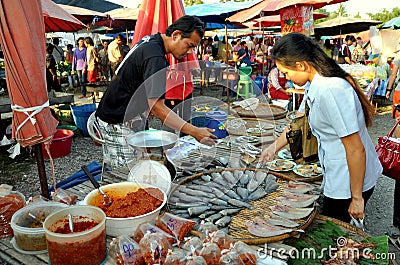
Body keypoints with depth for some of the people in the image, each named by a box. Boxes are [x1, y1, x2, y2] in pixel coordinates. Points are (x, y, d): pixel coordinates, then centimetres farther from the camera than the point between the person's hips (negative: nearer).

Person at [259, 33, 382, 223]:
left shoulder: (331, 90, -27)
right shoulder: (315, 85, 3)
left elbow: (356, 149, -25)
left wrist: (357, 198, -18)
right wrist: (275, 147, 19)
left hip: (352, 181, -9)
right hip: (337, 178, 9)